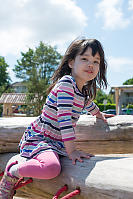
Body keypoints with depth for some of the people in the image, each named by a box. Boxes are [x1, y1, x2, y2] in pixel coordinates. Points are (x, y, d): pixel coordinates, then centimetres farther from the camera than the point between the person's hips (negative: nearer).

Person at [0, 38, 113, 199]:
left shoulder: (84, 90, 9)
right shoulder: (66, 83, -19)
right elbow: (64, 117, -27)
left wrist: (98, 113, 50)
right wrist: (71, 150, -28)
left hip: (57, 142, 9)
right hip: (39, 137, -9)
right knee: (51, 168, -36)